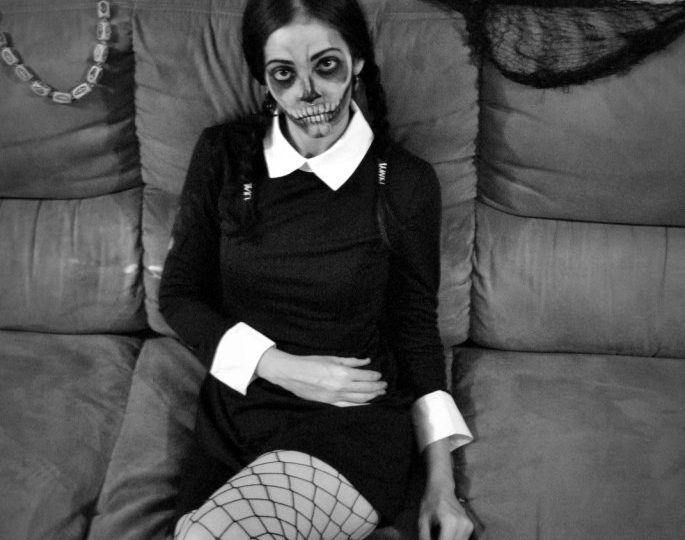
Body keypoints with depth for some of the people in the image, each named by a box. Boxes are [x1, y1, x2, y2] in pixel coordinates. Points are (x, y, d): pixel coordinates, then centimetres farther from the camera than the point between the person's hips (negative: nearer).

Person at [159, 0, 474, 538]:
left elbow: (416, 327, 4)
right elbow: (178, 294, 4)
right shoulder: (223, 155, -1)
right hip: (234, 418, 2)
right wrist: (281, 367, -11)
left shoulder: (406, 182, -6)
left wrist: (441, 482, 0)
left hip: (354, 432, -1)